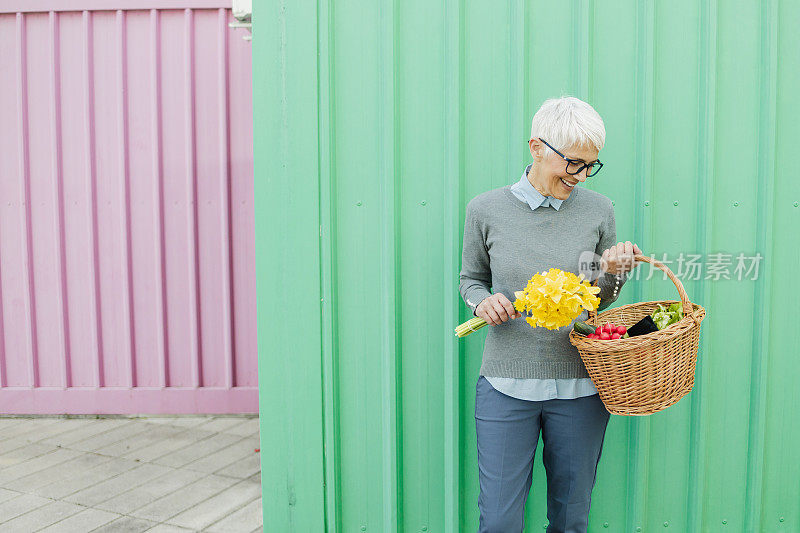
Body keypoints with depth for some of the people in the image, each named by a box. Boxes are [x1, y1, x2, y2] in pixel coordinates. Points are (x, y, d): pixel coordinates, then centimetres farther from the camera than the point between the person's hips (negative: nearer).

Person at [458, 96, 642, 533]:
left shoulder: (598, 210, 3)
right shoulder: (486, 209, -1)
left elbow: (598, 301, 13)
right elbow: (470, 279, 13)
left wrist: (613, 273, -9)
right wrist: (483, 301, -9)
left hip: (579, 388, 2)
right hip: (505, 385, -1)